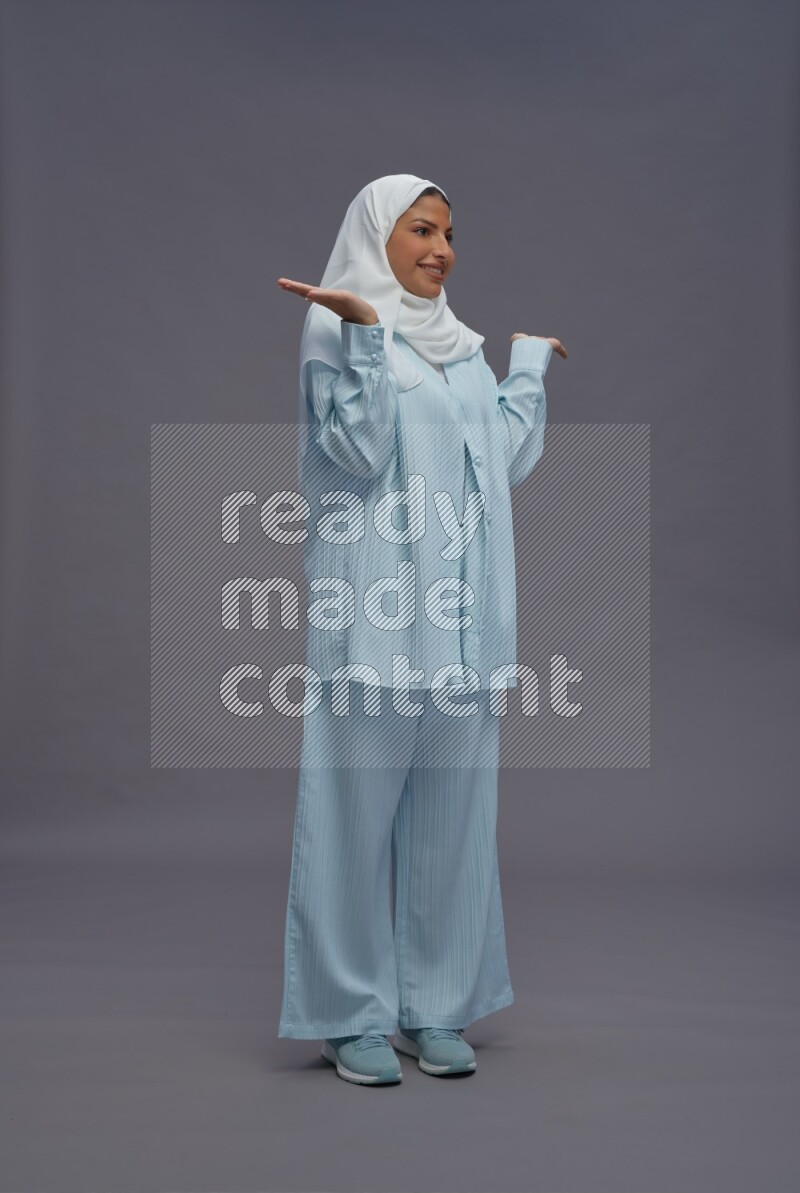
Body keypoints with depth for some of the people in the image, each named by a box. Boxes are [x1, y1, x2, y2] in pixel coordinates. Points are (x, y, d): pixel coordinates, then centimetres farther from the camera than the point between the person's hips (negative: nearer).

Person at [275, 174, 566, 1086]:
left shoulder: (461, 349, 20)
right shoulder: (338, 331, 1)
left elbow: (511, 459, 14)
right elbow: (358, 452, -12)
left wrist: (529, 362, 23)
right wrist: (366, 333, -17)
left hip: (460, 619, 6)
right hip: (378, 612, -6)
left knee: (452, 808, 7)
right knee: (360, 805, -3)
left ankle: (432, 1005, 17)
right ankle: (352, 1015, 8)